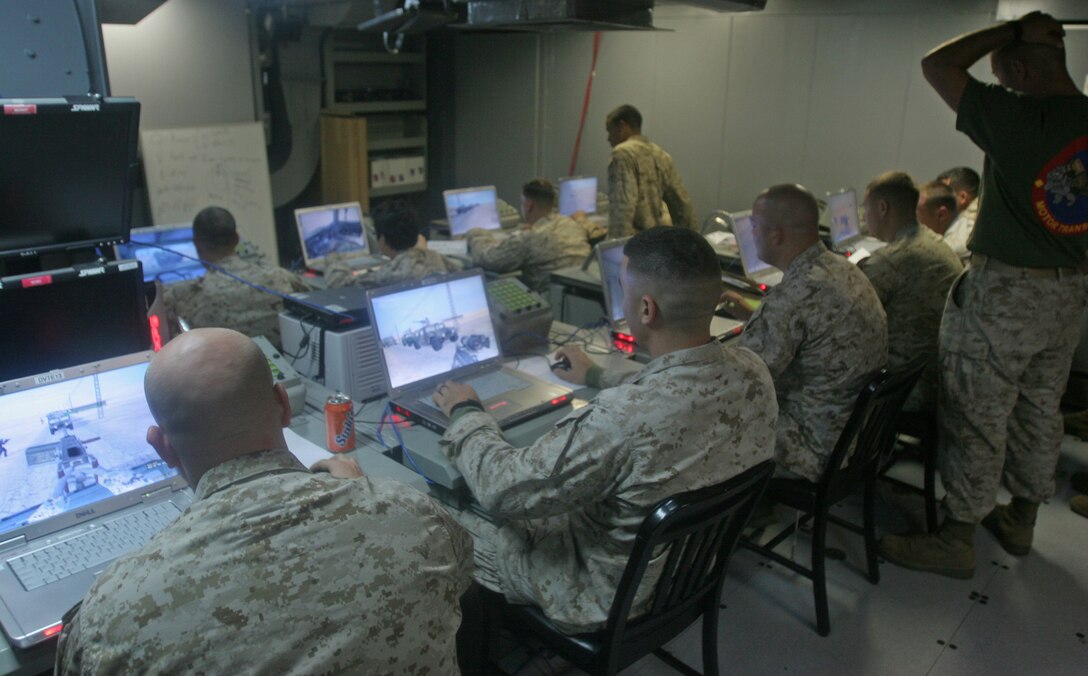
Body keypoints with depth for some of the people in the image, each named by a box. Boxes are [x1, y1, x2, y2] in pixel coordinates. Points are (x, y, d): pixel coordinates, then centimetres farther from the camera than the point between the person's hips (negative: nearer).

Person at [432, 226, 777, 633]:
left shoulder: (623, 418, -41)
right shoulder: (752, 372, -16)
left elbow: (504, 490, -27)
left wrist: (465, 414, -9)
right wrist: (599, 378, 20)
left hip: (614, 597, -7)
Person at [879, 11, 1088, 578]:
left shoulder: (1017, 120, -20)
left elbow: (936, 64, -14)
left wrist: (1011, 31, -6)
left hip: (1002, 294, -8)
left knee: (976, 420, 2)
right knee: (1039, 413, 19)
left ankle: (956, 538, 13)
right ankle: (1020, 519, 36)